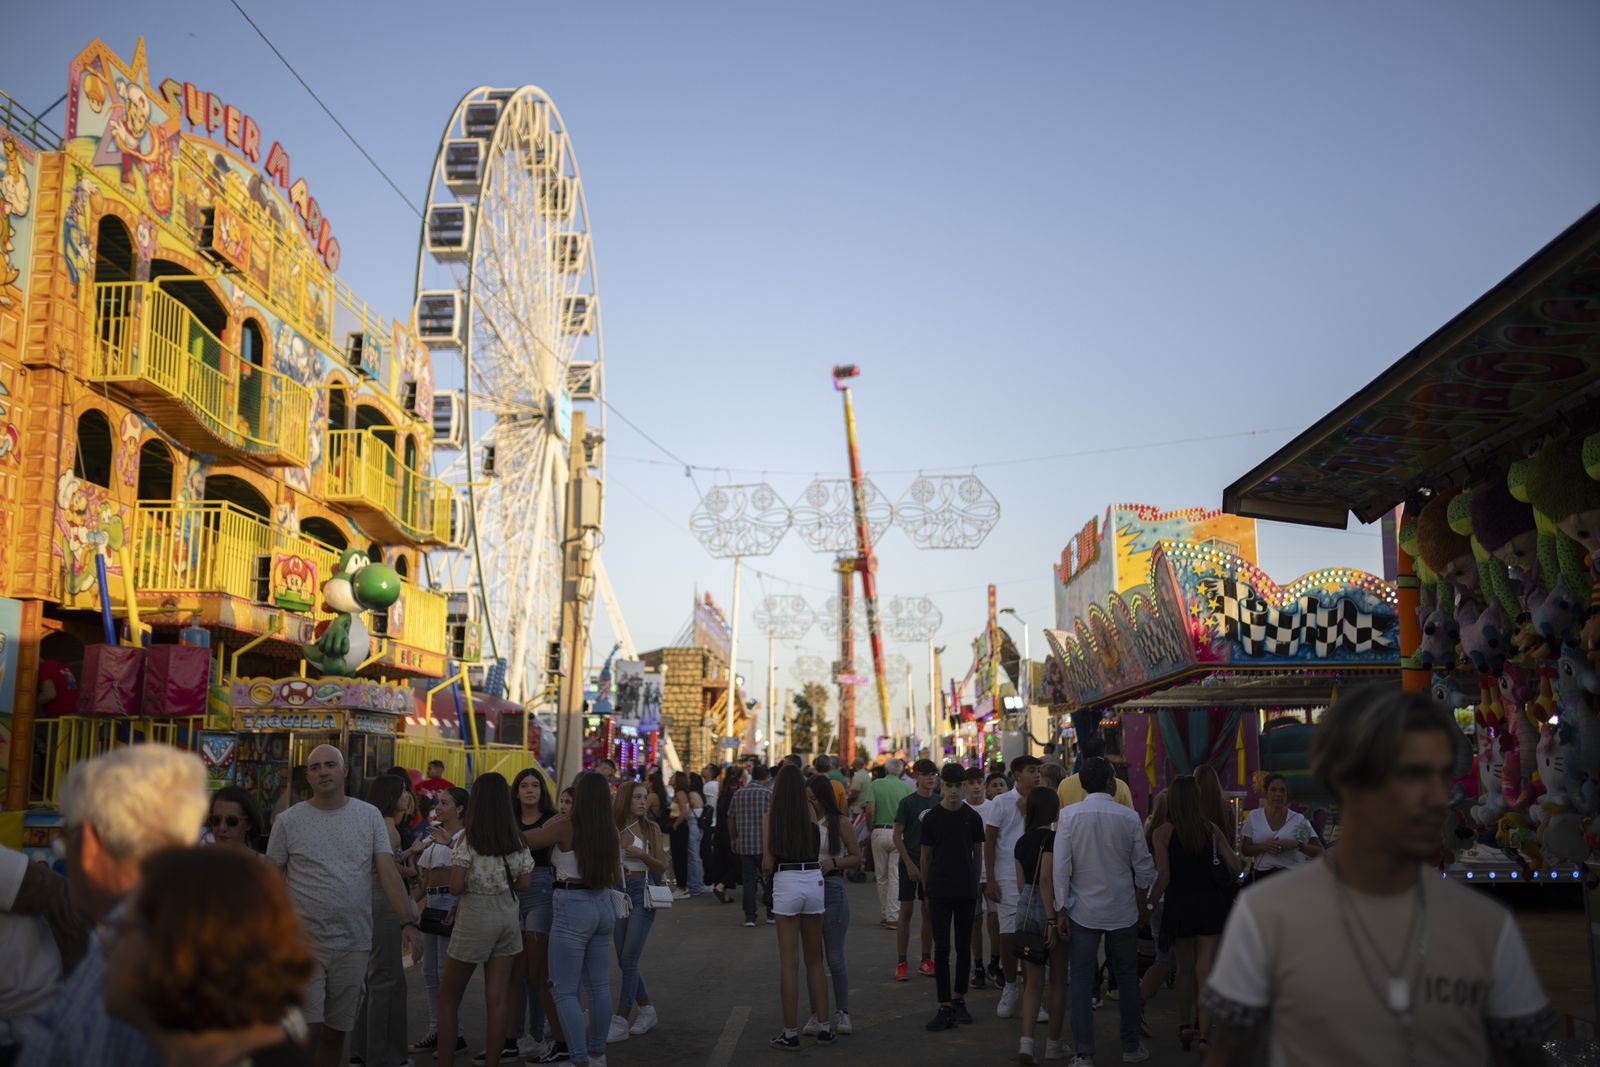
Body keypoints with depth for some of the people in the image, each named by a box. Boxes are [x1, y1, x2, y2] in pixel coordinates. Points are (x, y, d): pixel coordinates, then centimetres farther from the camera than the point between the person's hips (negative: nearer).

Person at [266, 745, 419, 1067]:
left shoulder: (369, 816, 3)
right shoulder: (288, 821, -1)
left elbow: (388, 874, -2)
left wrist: (408, 922, -13)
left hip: (354, 944, 2)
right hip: (304, 944, -2)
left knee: (336, 1032, 13)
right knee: (308, 1032, -5)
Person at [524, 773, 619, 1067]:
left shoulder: (567, 825, -12)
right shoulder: (610, 828, 4)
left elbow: (523, 840, -6)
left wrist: (550, 824, 9)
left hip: (573, 907, -6)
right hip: (603, 905, 7)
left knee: (566, 991, -1)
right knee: (599, 986, 14)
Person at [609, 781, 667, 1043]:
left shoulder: (650, 828, -1)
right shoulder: (612, 829, 3)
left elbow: (663, 866, -1)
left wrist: (641, 854, -15)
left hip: (642, 893, -4)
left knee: (628, 960, -7)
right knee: (624, 962, 9)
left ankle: (621, 1022, -2)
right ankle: (646, 1011, 26)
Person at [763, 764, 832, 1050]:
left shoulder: (771, 815, -5)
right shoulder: (810, 810, 2)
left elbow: (768, 862, -6)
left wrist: (766, 872, 17)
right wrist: (791, 770, 32)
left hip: (786, 884, -3)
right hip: (814, 881, 3)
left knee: (789, 963, 3)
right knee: (815, 961, 15)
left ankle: (791, 1032, 7)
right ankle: (824, 1027, 19)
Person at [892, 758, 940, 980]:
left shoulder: (938, 803, 6)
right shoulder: (907, 802, -7)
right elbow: (897, 836, -8)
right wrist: (910, 864, -12)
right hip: (910, 863, -4)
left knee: (929, 913, 8)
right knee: (906, 912, -1)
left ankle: (926, 961, 17)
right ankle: (901, 963, 5)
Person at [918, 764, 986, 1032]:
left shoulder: (973, 818, 1)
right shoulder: (931, 817, -3)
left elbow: (978, 853, 10)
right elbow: (924, 856, 4)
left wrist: (975, 885, 10)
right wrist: (926, 892, 5)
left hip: (966, 891, 2)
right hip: (940, 891, -1)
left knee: (964, 947, 9)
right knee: (942, 948, -2)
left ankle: (959, 999, 23)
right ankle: (945, 1007, 0)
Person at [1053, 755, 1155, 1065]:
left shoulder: (1068, 816, -9)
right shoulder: (1129, 818, -7)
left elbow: (1060, 865, -10)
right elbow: (1143, 866, 1)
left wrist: (1061, 909, -4)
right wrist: (1142, 898, 18)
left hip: (1083, 911, -1)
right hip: (1123, 910, 1)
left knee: (1082, 981, 4)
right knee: (1127, 978, 16)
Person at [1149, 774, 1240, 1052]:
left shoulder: (1162, 834, -7)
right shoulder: (1211, 830, 1)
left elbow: (1164, 877, -11)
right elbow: (1235, 866, 1)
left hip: (1179, 904, -1)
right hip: (1210, 902, 1)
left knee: (1185, 968, 16)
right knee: (1205, 970, 1)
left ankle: (1185, 1025, 26)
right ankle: (1203, 1033, -4)